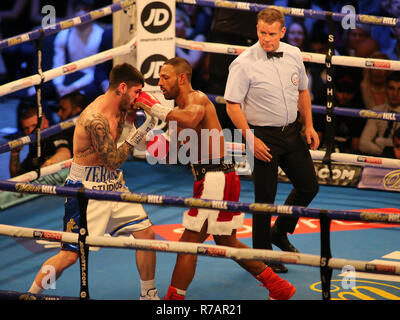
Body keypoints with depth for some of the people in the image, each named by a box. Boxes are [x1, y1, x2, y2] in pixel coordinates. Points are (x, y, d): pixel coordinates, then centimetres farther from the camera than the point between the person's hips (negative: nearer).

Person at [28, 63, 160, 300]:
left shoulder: (119, 108, 2)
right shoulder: (96, 119, -25)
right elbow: (113, 160, -21)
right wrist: (138, 134, -20)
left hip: (113, 185, 9)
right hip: (86, 189, -9)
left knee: (146, 233, 3)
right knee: (70, 255, -6)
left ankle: (149, 295, 17)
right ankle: (30, 295, 11)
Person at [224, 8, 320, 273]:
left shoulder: (294, 55, 1)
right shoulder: (244, 64, -16)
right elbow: (232, 105, -14)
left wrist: (309, 126, 7)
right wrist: (250, 139, -20)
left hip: (292, 132, 6)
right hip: (263, 136, -6)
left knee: (309, 186, 12)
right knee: (265, 197, -1)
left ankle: (280, 233, 34)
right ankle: (262, 253, 15)